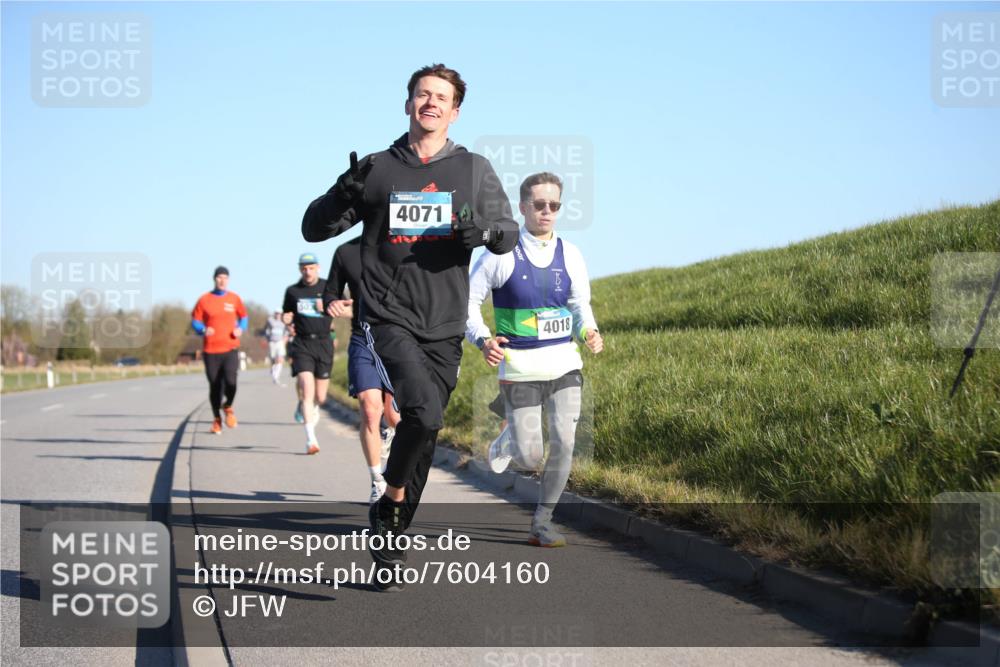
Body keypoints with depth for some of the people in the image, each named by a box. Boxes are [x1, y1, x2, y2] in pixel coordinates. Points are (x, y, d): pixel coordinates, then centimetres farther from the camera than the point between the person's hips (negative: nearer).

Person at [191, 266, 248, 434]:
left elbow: (243, 317, 18)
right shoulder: (204, 300, 2)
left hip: (231, 348, 0)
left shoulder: (234, 298, 7)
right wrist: (203, 330, -14)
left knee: (230, 381, -18)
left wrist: (241, 329, -3)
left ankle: (228, 407, 13)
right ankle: (217, 419, 22)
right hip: (211, 350, 0)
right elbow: (195, 321, 6)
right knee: (214, 386, 3)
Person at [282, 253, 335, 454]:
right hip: (302, 344, -1)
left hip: (323, 342, 1)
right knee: (307, 389, -18)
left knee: (320, 397, 7)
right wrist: (287, 319, -5)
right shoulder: (292, 291, 7)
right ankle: (311, 439, -17)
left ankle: (312, 407, 46)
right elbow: (287, 314, 20)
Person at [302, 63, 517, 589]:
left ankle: (390, 540, 24)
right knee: (423, 413, -25)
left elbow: (510, 233, 12)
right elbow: (313, 229, 8)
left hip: (445, 329, 3)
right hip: (388, 320, -3)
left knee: (424, 434, 8)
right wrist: (344, 195, -14)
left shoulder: (474, 170, 10)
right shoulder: (377, 170, 6)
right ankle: (390, 502, -2)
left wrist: (487, 231, -13)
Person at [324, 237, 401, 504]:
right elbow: (330, 295, 16)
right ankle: (377, 482, 1)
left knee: (394, 415, 1)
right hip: (363, 342, 0)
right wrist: (334, 305, -7)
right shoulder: (345, 252, 6)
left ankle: (391, 435, 39)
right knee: (370, 412, -11)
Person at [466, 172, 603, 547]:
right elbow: (468, 300, -1)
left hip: (565, 364, 3)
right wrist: (483, 340, -18)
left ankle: (542, 523, 8)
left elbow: (580, 304, 12)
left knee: (564, 442, -8)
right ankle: (507, 442, 35)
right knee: (530, 458, -3)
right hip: (519, 368, -3)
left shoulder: (570, 256, 4)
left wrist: (589, 332, -10)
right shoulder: (501, 255, -6)